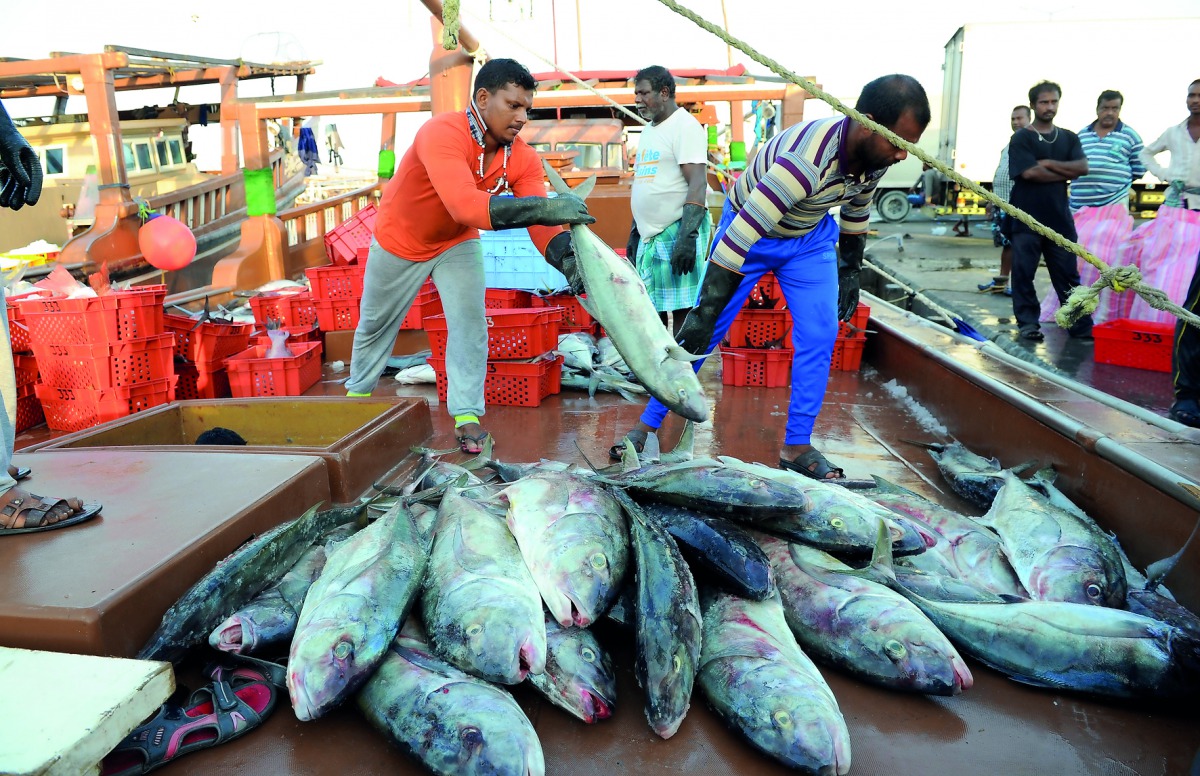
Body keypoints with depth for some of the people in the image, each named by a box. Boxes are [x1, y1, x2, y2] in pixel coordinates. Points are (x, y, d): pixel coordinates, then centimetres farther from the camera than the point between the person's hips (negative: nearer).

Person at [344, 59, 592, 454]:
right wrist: (543, 206, -60)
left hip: (457, 243, 3)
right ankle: (357, 394, 39)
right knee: (375, 324, 15)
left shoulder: (523, 158, -21)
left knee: (470, 323, -14)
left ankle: (467, 416, -3)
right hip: (399, 241, -3)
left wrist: (566, 256, -51)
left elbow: (540, 223, -30)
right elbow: (465, 206, -53)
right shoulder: (442, 134, -38)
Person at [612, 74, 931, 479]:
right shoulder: (807, 160, -40)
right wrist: (704, 314, -38)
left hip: (811, 238, 6)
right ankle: (648, 424, 11)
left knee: (820, 337, -5)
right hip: (750, 231, -6)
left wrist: (850, 272, 15)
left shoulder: (874, 152, -16)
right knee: (700, 334, -4)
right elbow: (738, 238, -41)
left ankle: (797, 446, 7)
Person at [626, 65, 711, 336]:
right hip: (649, 236, 9)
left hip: (676, 232, -8)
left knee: (683, 313, -8)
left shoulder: (685, 126, -6)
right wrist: (634, 233, 21)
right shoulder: (648, 131, 20)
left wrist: (687, 237, -23)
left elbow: (698, 183, -15)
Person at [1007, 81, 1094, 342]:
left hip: (1060, 218, 4)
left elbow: (1082, 167, 0)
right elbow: (1029, 172, -13)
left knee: (1068, 275, 6)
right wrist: (1065, 173, -3)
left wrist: (1049, 164, -9)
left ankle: (1081, 326, 10)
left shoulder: (1069, 138, 14)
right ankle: (1028, 323, 7)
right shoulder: (1021, 139, 1)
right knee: (1023, 273, -2)